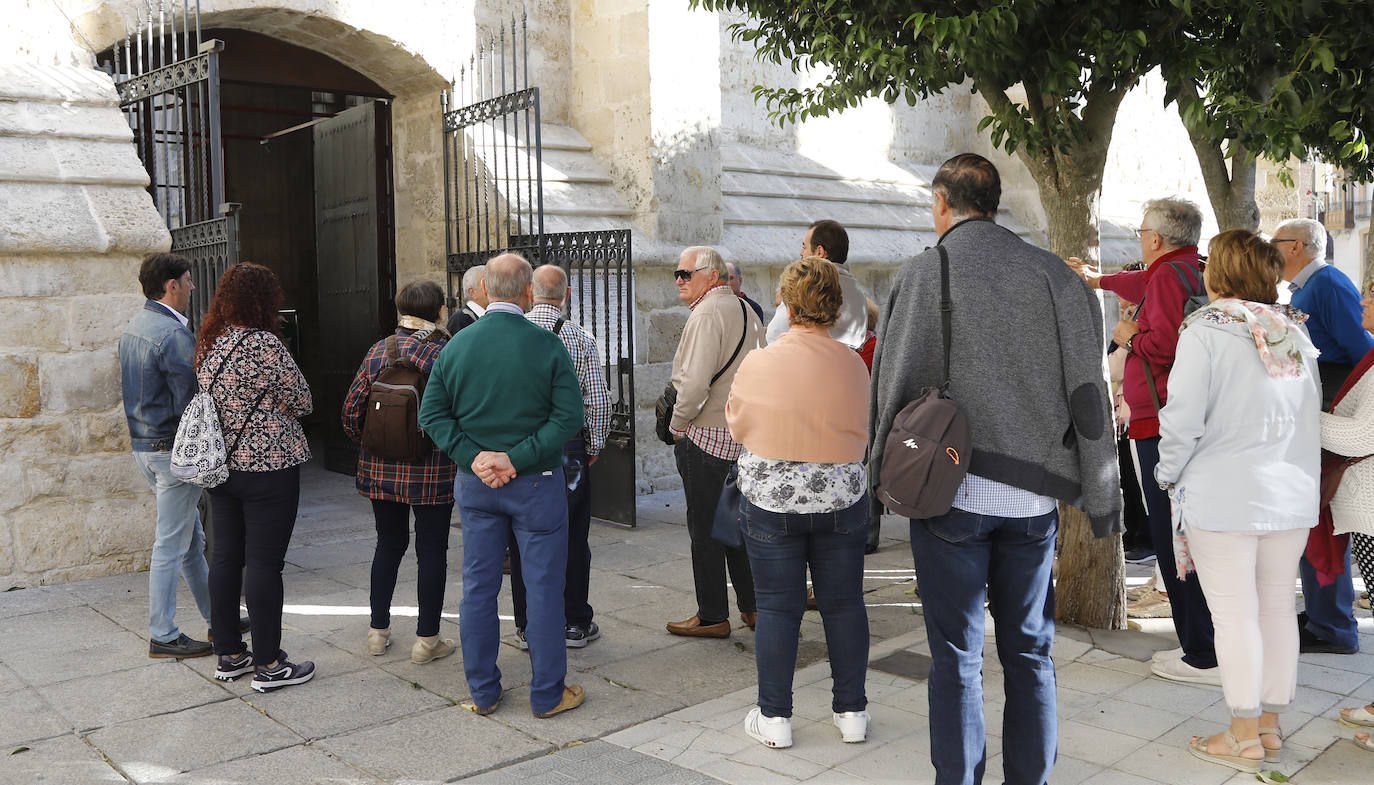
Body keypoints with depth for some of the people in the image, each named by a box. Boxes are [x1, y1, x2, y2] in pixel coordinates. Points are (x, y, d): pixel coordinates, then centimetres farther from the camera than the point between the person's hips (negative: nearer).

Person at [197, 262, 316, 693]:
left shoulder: (208, 343, 6)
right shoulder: (262, 343, -18)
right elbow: (302, 401, -10)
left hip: (221, 468, 8)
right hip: (267, 467, -8)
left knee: (226, 557, 13)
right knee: (264, 563, -2)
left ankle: (229, 655, 24)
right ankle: (268, 664, 6)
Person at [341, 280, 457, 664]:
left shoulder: (378, 351, 0)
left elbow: (351, 409, 1)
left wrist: (368, 446, 16)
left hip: (381, 470, 4)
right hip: (434, 471, -4)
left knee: (388, 545, 17)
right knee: (431, 551, 6)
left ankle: (378, 630, 26)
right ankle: (427, 639, 12)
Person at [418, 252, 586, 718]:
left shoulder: (457, 345, 0)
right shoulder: (547, 346, -10)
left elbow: (431, 413, -1)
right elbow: (568, 417, -15)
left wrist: (473, 457, -8)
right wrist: (517, 458, -15)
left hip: (475, 485, 4)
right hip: (536, 484, -3)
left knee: (478, 587, 12)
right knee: (543, 588, 6)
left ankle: (482, 692, 22)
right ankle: (547, 694, 15)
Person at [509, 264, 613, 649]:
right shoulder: (580, 338, -5)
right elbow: (598, 399, -5)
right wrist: (595, 444, 8)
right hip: (569, 448, -1)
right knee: (572, 538, 9)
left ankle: (527, 626, 18)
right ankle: (574, 623, 18)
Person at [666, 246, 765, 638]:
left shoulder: (706, 314, -15)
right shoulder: (746, 312, 13)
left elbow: (695, 382, -23)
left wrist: (677, 425, -9)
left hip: (705, 436, -9)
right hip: (743, 436, 9)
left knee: (705, 529, 0)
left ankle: (712, 617, 8)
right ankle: (753, 606, 23)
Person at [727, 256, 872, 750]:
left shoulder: (757, 364, -10)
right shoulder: (853, 365, -5)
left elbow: (738, 427, 4)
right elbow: (862, 433, 8)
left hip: (770, 499, -2)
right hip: (842, 498, 2)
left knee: (777, 607, 7)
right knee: (844, 603, 12)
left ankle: (774, 718, 15)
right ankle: (851, 711, 22)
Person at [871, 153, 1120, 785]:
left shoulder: (920, 275, -5)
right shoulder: (1051, 272, 2)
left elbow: (892, 388, -3)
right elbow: (1087, 391, 2)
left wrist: (882, 474, 12)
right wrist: (1101, 496, 8)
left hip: (951, 490, -3)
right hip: (1034, 495, 3)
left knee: (956, 656, 6)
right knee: (1030, 652, 15)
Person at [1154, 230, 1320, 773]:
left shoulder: (1206, 330, -12)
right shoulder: (1295, 332, 8)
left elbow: (1183, 418, -14)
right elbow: (1310, 414, 11)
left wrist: (1169, 477, 0)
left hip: (1224, 498, -6)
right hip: (1293, 494, 6)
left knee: (1234, 615, 2)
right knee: (1277, 608, 13)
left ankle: (1244, 738, 10)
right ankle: (1270, 725, 24)